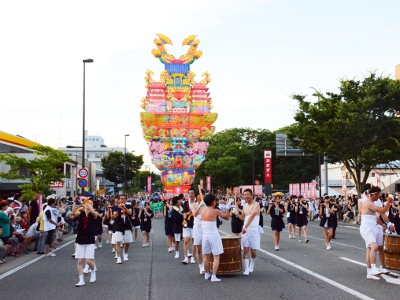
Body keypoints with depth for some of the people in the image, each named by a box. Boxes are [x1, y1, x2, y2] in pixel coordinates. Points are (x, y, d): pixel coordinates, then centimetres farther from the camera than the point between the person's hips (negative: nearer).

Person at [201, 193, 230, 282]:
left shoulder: (203, 211, 4)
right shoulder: (215, 211, -11)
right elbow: (227, 217, -2)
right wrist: (227, 208, 12)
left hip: (205, 235, 6)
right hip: (213, 235, -6)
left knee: (206, 256, 15)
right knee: (216, 257, 0)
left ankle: (207, 274, 26)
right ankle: (214, 276, -6)